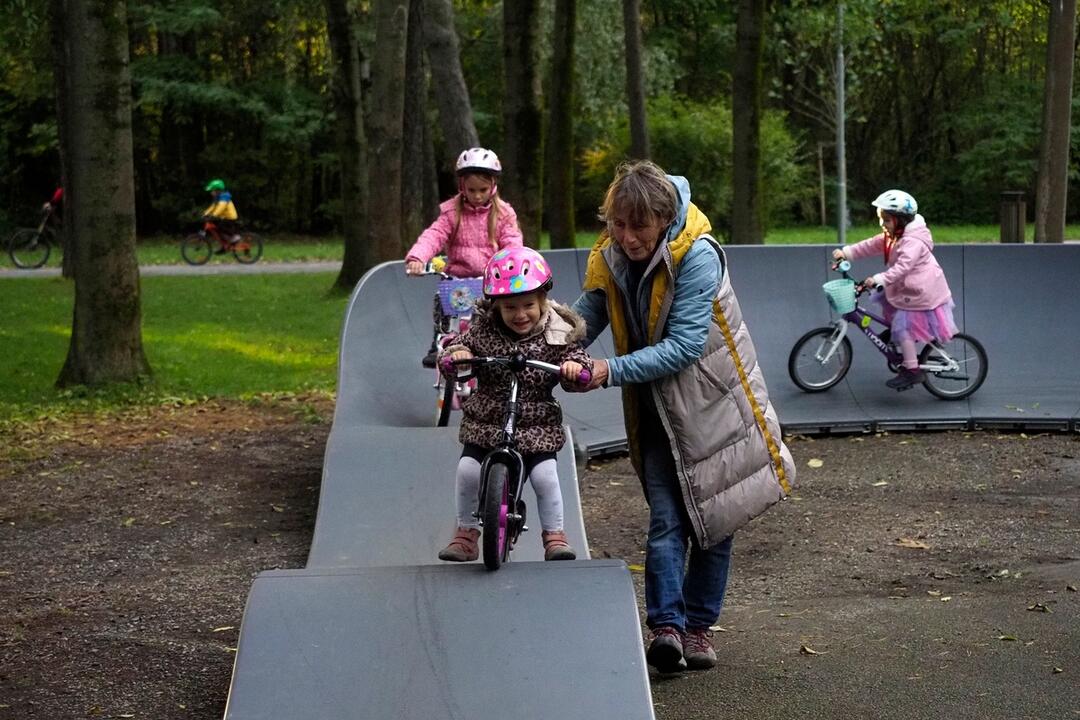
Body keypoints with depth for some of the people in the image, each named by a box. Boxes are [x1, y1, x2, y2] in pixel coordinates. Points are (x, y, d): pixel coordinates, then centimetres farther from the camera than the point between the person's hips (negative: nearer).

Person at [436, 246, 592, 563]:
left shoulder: (555, 335, -7)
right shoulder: (483, 330, -4)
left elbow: (576, 355, -9)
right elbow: (458, 347, -6)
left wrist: (575, 365, -32)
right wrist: (457, 354, -29)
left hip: (537, 425, -1)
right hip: (485, 422, 1)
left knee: (545, 475, -16)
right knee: (467, 470, -12)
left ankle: (554, 534, 8)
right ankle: (467, 531, 10)